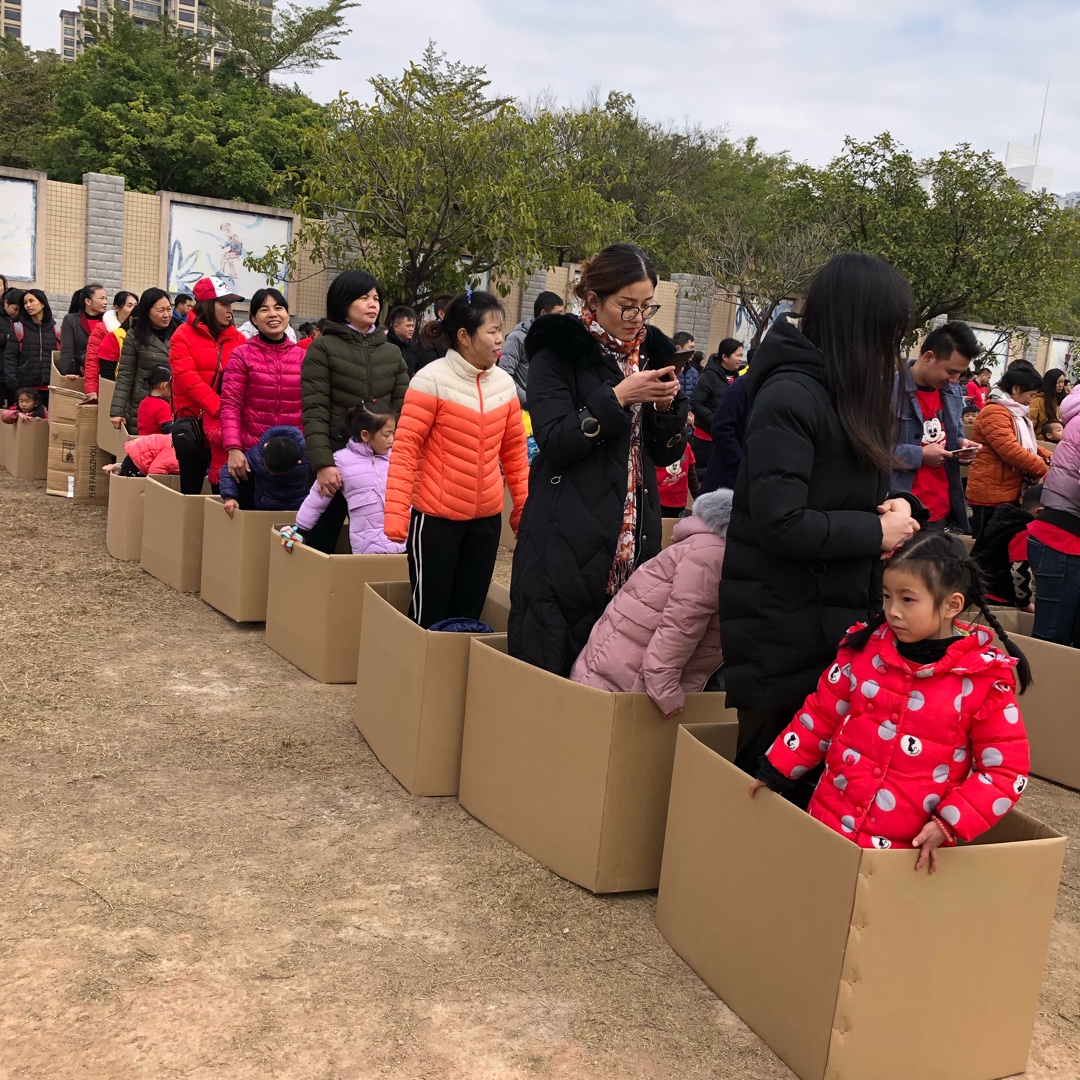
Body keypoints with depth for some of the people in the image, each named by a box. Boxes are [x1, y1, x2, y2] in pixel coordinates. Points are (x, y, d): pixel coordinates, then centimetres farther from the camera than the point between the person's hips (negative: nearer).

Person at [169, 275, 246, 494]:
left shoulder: (237, 338, 8)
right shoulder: (183, 335, -1)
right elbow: (187, 378, -13)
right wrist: (218, 407, -23)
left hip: (228, 425, 2)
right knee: (191, 489, 7)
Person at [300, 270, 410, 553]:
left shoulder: (391, 353, 12)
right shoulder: (322, 348, -1)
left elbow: (404, 409, 8)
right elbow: (314, 411, -8)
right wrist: (322, 463, -19)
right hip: (337, 458, -3)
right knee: (322, 540, 5)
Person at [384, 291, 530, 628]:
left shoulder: (505, 383, 5)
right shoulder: (432, 379, -12)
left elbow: (514, 449, 12)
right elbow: (405, 448, -13)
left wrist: (523, 507, 13)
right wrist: (396, 512, -19)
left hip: (487, 518, 5)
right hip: (436, 517, -5)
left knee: (468, 614, 12)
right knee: (428, 616, 3)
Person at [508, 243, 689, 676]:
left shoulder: (650, 354, 13)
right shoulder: (559, 353, -2)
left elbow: (669, 454, 14)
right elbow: (555, 442, -13)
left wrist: (668, 405, -5)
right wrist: (619, 397, -18)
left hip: (633, 541, 5)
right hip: (565, 544, -4)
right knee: (550, 670, -3)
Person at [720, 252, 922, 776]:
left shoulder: (848, 397, 13)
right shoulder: (790, 396, -17)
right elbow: (782, 524, -23)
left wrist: (900, 508, -2)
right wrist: (879, 532, -13)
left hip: (834, 618, 9)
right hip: (783, 629, -9)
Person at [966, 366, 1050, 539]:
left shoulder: (1014, 412, 18)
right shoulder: (995, 413, -17)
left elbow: (1026, 443, 28)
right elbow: (1010, 449, -25)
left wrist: (1048, 456, 9)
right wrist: (1042, 468, -15)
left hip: (1009, 492, 10)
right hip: (991, 494, -10)